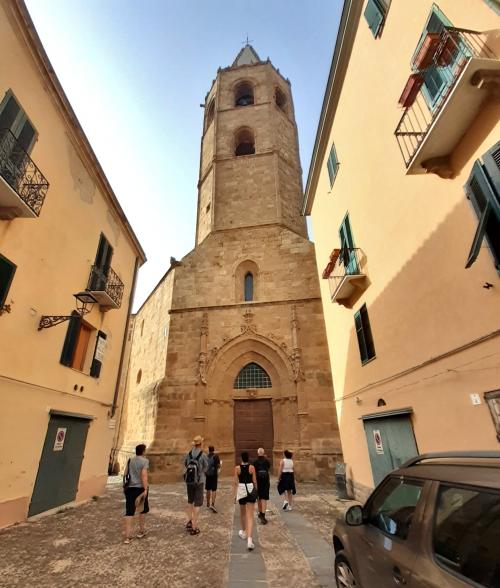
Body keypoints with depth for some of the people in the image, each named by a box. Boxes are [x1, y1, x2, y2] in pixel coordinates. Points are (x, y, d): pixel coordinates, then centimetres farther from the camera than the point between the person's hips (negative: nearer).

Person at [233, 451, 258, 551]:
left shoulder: (237, 468, -5)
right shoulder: (252, 467, -6)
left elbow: (235, 482, -5)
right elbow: (254, 481, 1)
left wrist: (234, 494, 2)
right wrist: (256, 491, 16)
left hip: (241, 490, 1)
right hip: (250, 489, -1)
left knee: (242, 513, 25)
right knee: (250, 516, 0)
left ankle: (244, 532, 44)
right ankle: (249, 539, -14)